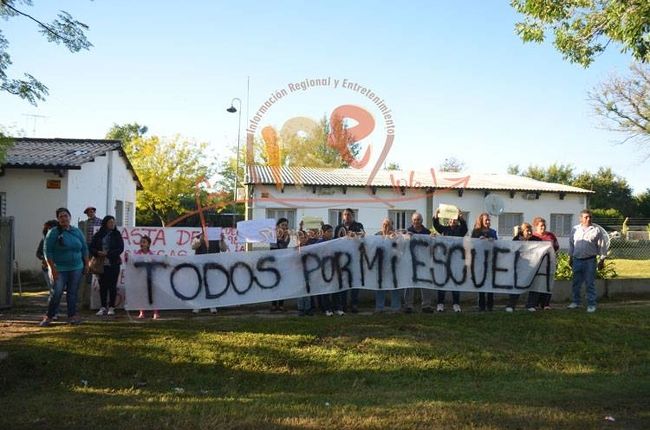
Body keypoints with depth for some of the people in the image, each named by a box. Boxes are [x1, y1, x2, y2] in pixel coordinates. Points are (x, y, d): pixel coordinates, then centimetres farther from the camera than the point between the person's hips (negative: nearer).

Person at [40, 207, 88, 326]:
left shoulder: (77, 232, 9)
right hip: (59, 269, -3)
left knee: (72, 293, 6)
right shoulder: (53, 233, -4)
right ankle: (49, 317, 8)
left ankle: (72, 315, 12)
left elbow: (84, 248, 15)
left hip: (76, 268, 4)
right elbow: (47, 251, -7)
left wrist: (86, 264, 10)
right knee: (56, 293, -5)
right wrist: (53, 268, -13)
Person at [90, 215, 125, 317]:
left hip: (113, 264, -1)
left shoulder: (117, 235, 2)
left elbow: (120, 248, -5)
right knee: (102, 285, 5)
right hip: (101, 264, 1)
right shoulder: (98, 235, 6)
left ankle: (111, 307, 7)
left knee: (112, 285, 1)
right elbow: (92, 247, 6)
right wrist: (98, 253, -14)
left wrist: (107, 254, -15)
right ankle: (103, 307, 12)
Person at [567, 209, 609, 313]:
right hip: (577, 260, 4)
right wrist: (570, 257, 16)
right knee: (576, 283, 11)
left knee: (590, 284, -1)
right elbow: (571, 244, 16)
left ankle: (591, 304, 6)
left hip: (590, 261, -4)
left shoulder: (597, 230, -2)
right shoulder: (575, 229, 9)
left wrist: (602, 260, -4)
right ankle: (576, 302, 24)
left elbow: (602, 245, -1)